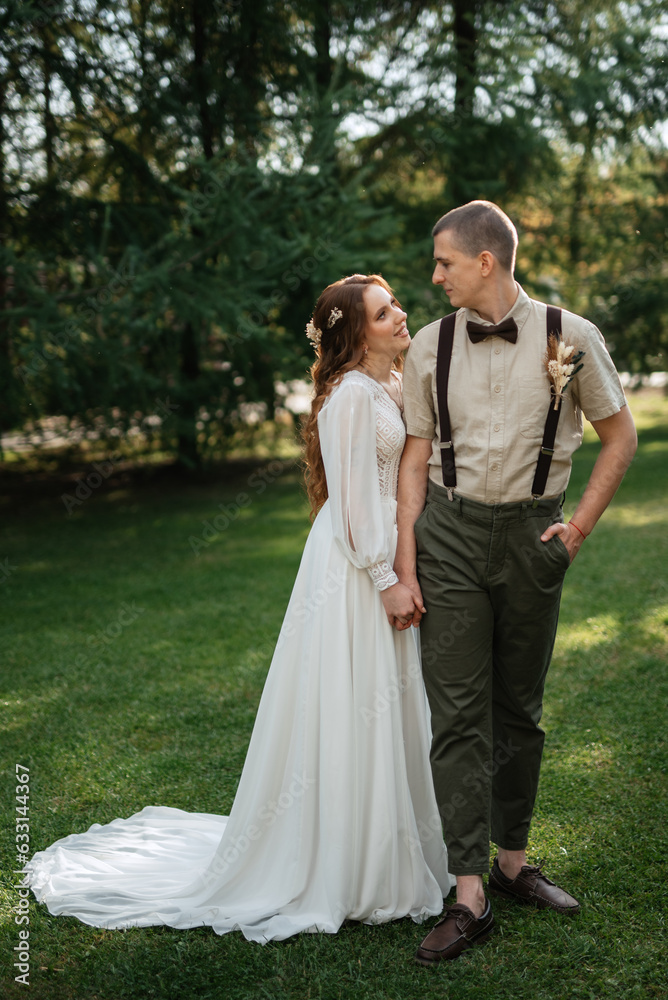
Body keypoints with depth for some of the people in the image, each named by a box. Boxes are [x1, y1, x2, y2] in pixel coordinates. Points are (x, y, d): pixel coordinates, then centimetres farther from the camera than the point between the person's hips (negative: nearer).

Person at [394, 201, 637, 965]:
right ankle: (469, 897, 2)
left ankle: (512, 863, 29)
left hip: (532, 534, 0)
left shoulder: (569, 337, -3)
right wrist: (405, 562, -1)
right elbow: (416, 455, 4)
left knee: (520, 708, 12)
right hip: (449, 531, 0)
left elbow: (619, 435, 7)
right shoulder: (431, 345, 1)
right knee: (458, 715, -3)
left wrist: (579, 527, 0)